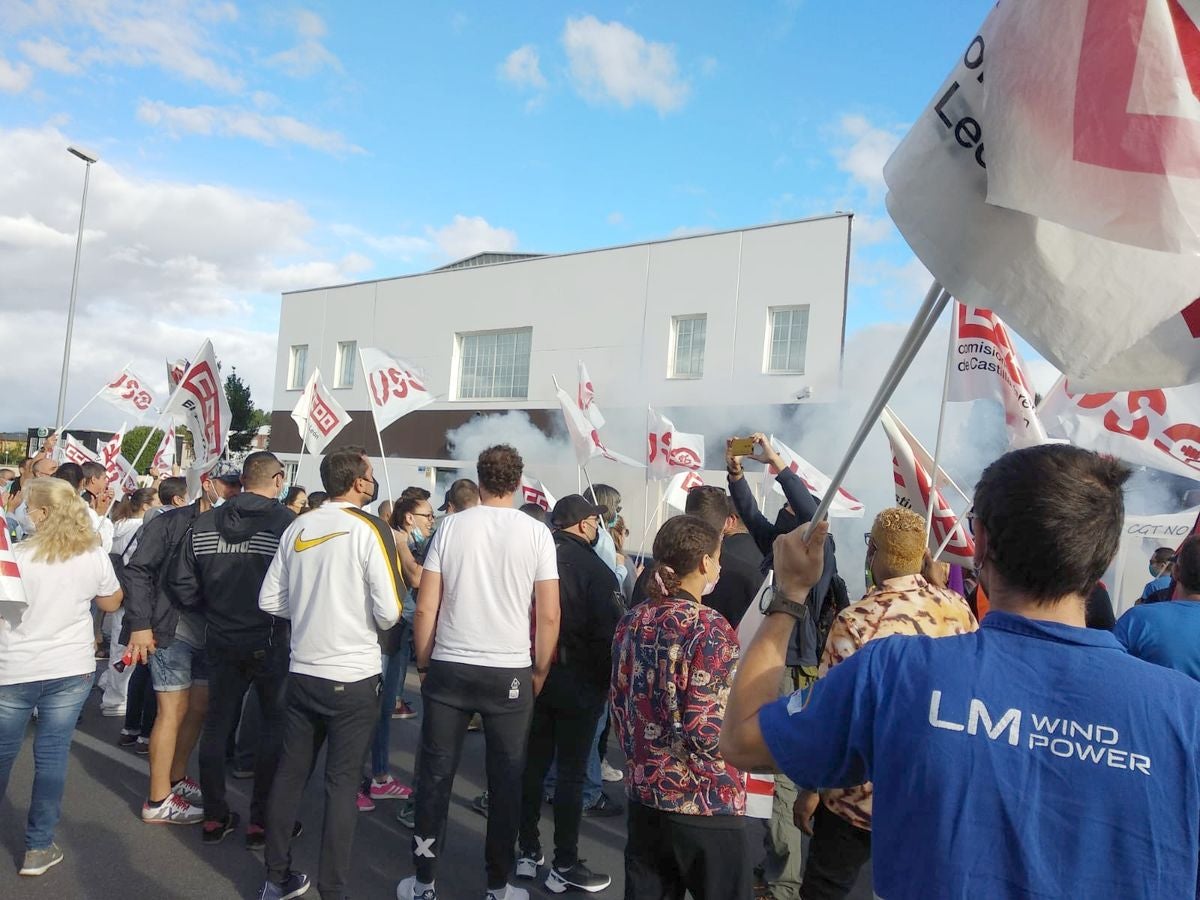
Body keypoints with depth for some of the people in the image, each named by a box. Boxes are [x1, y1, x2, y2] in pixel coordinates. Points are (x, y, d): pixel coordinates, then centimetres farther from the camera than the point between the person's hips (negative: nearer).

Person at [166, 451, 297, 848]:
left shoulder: (204, 523, 0)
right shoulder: (286, 522, -15)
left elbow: (181, 583, 2)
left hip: (221, 641, 4)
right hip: (271, 641, -4)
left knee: (217, 722, 15)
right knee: (275, 726, 9)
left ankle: (214, 816, 25)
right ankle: (262, 819, 13)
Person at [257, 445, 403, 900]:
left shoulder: (297, 528, 2)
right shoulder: (370, 528, -14)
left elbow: (270, 601, 3)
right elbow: (389, 610, -18)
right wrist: (369, 624, 4)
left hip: (302, 671, 5)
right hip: (353, 676, -5)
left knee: (290, 772, 16)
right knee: (342, 783, 5)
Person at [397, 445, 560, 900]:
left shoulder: (450, 526, -1)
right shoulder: (536, 533, -3)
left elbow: (425, 608, -2)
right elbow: (549, 615, -4)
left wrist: (423, 665, 11)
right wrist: (540, 672, 8)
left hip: (449, 669, 1)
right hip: (511, 672, -1)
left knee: (435, 776, 12)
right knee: (505, 781, 11)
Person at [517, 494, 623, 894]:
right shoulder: (595, 570, -14)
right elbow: (610, 632, -17)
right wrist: (608, 680, -3)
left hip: (533, 675, 6)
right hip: (579, 681, -5)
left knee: (532, 764, 14)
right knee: (571, 772, 4)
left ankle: (528, 853, 25)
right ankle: (564, 866, 13)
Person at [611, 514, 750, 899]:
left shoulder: (632, 621, 2)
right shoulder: (710, 629, -18)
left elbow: (619, 702, 8)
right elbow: (706, 727, -22)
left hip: (644, 792, 6)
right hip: (704, 802, -6)